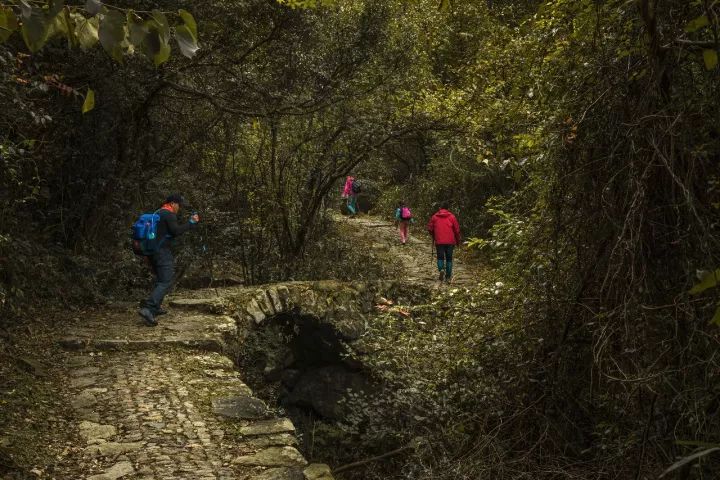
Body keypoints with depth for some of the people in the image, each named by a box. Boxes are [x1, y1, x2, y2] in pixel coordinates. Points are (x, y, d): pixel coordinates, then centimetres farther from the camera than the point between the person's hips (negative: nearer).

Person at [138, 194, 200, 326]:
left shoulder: (157, 213, 20)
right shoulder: (169, 214, -9)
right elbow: (176, 231, -18)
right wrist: (191, 222, -13)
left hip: (152, 250, 10)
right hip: (163, 251, -10)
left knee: (160, 279, 22)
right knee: (166, 282, -14)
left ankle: (156, 307, 21)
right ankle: (147, 308, -28)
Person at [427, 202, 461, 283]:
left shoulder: (434, 217, 2)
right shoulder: (452, 217, 1)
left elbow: (430, 229, 4)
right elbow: (457, 230, 1)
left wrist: (434, 237, 24)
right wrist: (458, 241, 12)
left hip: (439, 241, 0)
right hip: (450, 242, 0)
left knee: (440, 257, 11)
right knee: (449, 258, 9)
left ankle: (441, 269, -17)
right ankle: (448, 277, 9)